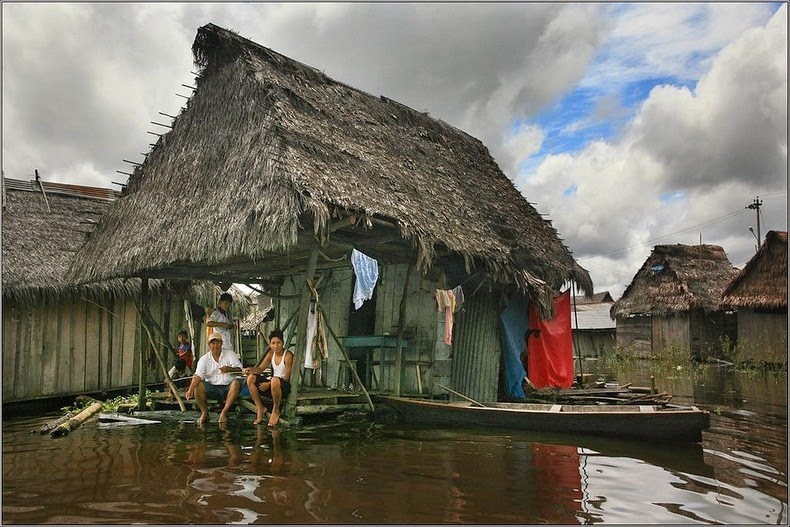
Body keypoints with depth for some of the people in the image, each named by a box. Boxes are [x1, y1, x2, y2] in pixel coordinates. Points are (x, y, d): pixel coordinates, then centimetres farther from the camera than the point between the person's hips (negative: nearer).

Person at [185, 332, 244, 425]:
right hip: (211, 387, 1)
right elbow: (198, 375, -12)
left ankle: (224, 413, -22)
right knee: (198, 385, -25)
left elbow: (239, 369, -6)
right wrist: (190, 389, -29)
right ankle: (204, 413, -7)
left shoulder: (230, 355, 2)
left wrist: (230, 369, -29)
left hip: (228, 387, -1)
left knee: (236, 382, -32)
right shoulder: (204, 359, 2)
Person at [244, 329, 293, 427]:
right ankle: (260, 408, 0)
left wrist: (269, 384, -22)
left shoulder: (288, 355, -15)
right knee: (251, 378, -9)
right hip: (273, 384, 7)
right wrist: (251, 369, -19)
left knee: (275, 380, -40)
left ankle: (276, 410, -16)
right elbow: (260, 369, 4)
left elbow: (286, 378, -18)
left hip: (285, 386, -7)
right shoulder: (271, 353, 5)